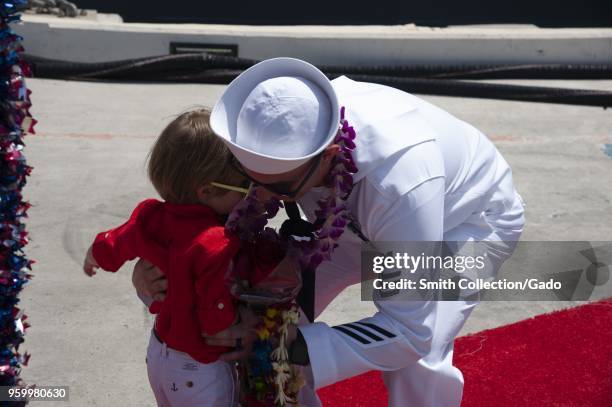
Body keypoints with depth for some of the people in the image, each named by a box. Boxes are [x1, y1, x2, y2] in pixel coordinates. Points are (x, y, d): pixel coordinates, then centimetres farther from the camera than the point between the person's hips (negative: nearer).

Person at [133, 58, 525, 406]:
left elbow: (409, 332, -38)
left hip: (470, 216, -5)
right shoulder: (284, 134, -30)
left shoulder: (401, 181, -46)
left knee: (416, 361, -26)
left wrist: (290, 346, -44)